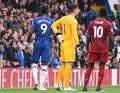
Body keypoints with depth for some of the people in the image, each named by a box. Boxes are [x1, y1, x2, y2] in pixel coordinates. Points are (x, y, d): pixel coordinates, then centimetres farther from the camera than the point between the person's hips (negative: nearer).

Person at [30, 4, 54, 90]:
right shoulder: (51, 21, 3)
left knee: (34, 63, 12)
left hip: (37, 42, 0)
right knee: (44, 65, 2)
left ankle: (36, 81, -7)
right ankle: (41, 85, 0)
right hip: (47, 43, 0)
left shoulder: (35, 20, 1)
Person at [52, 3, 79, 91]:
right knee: (68, 65, -6)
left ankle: (58, 84, 16)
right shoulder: (73, 20, -13)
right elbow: (74, 33, -20)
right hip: (70, 43, -8)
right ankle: (67, 86, -7)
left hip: (63, 42, 8)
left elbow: (54, 25, 15)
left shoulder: (63, 18, 11)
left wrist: (58, 34, 10)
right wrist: (77, 44, -18)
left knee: (63, 65, 16)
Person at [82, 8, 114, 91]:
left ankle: (85, 86, 1)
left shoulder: (92, 23, 5)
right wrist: (112, 48, 0)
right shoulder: (108, 24, -4)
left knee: (90, 66, 8)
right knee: (101, 67, 3)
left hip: (93, 48, 3)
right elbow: (110, 37, -9)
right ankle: (99, 87, -3)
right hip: (103, 49, -2)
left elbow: (88, 37, 5)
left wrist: (87, 47, 12)